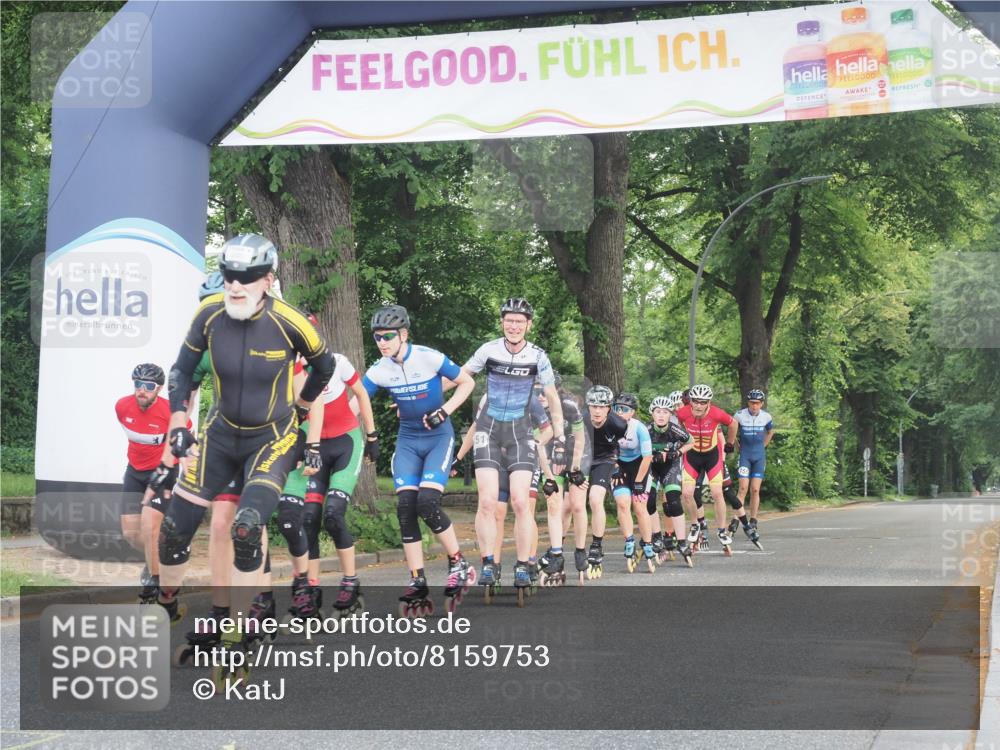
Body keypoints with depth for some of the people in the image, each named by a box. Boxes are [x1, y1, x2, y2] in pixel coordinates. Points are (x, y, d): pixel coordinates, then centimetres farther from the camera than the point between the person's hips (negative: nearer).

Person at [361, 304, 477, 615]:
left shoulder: (430, 358, -17)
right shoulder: (378, 371, -7)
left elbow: (467, 383, -5)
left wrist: (444, 411, -16)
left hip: (438, 437, -4)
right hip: (407, 440, 4)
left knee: (427, 502, -21)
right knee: (405, 507, -11)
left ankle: (459, 564, 0)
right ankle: (418, 585, -5)